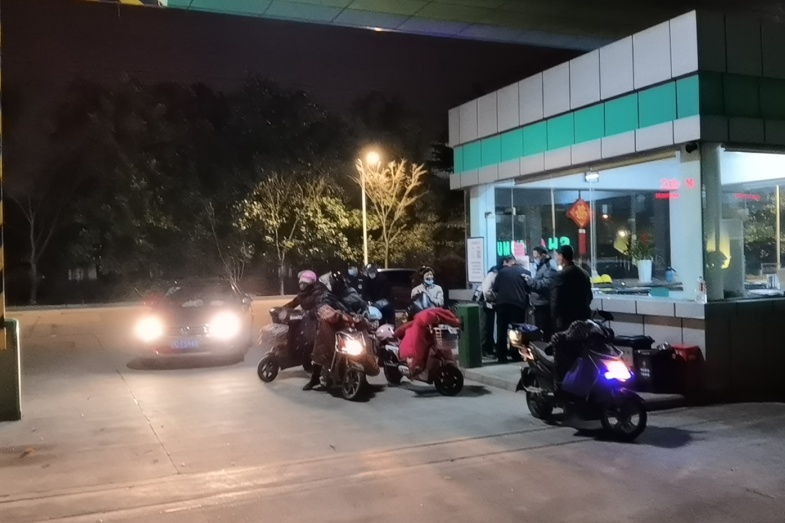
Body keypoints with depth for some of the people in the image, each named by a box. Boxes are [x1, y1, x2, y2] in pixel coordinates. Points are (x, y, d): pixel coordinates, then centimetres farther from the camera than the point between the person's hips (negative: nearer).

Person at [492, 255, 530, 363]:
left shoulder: (502, 271, 11)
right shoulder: (525, 272, 10)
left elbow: (495, 288, 11)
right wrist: (527, 304, 26)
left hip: (502, 303, 1)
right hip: (518, 304, -1)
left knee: (501, 330, 6)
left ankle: (501, 356, 6)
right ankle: (517, 355, 7)